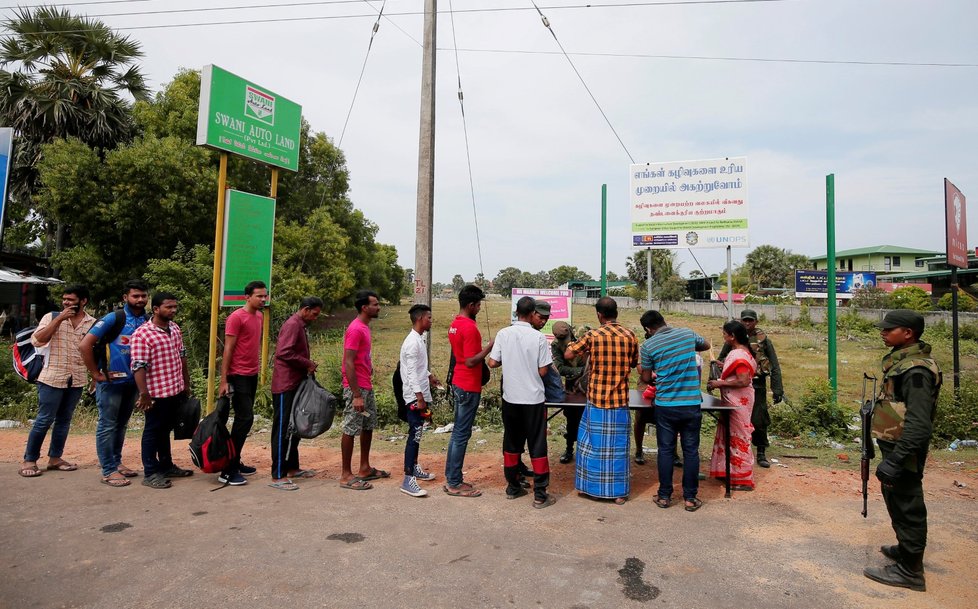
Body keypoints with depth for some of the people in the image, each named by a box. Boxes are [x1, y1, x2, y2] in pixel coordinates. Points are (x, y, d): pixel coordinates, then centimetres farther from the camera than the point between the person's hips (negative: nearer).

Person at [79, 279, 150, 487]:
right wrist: (96, 374, -12)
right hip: (111, 382, -5)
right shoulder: (114, 318, -12)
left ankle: (116, 462, 30)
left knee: (121, 425, 17)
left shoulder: (148, 322, 2)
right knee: (107, 426, 3)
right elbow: (85, 345, -15)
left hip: (133, 382, 5)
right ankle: (108, 470, 11)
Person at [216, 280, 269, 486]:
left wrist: (258, 368, 15)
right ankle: (228, 471, -3)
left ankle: (235, 462, 22)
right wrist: (223, 381, -16)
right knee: (245, 419, -10)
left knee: (244, 419, 12)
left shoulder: (260, 316, 12)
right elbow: (228, 350, -14)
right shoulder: (236, 318, -12)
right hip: (238, 376, -8)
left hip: (253, 375, 8)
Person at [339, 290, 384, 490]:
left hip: (367, 387, 10)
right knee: (351, 430, -1)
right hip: (356, 388, -10)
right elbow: (348, 363, -21)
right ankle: (346, 475, 8)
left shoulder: (365, 327, 11)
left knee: (368, 426, 15)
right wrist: (356, 395, -23)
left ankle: (365, 468, 26)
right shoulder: (355, 329, -18)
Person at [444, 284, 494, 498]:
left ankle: (451, 478, 22)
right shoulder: (470, 328, -20)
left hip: (458, 384, 10)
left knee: (457, 432, 15)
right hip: (469, 387, -10)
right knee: (462, 434, -2)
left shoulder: (454, 324, 10)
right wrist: (489, 347, -16)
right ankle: (455, 484, 8)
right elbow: (471, 361, -22)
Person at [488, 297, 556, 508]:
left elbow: (493, 363, -3)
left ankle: (512, 487, 26)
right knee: (537, 446, 5)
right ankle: (540, 495, 9)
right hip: (533, 399, -3)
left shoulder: (503, 334, -5)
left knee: (511, 443, 16)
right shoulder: (539, 337, -12)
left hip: (510, 398, 3)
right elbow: (543, 371, -10)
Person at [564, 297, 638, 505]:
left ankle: (592, 486, 23)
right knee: (617, 445, 9)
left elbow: (568, 354, -5)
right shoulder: (630, 336, -2)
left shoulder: (593, 336, -10)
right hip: (620, 400, 2)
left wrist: (585, 349, 12)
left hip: (596, 399, -1)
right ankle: (619, 492, 15)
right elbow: (634, 363, 12)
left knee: (594, 442, 12)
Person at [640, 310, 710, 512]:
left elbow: (646, 377, 4)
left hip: (665, 406, -1)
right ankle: (690, 498, 17)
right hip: (691, 404, 2)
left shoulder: (648, 345, -5)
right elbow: (706, 345, 24)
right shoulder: (688, 333, 2)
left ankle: (664, 496, 18)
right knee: (691, 451, 9)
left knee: (665, 450, 9)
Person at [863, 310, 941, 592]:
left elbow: (919, 424, -27)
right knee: (897, 501, 23)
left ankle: (909, 570, 14)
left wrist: (895, 460, -28)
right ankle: (906, 548, 41)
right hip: (894, 446, 10)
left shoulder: (916, 370, -23)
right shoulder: (901, 360, 8)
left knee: (906, 506, 2)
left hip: (904, 451, -10)